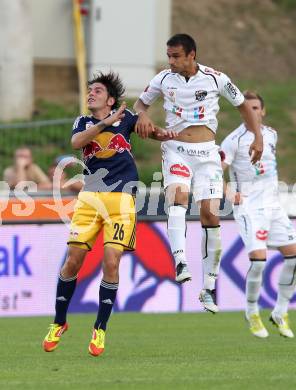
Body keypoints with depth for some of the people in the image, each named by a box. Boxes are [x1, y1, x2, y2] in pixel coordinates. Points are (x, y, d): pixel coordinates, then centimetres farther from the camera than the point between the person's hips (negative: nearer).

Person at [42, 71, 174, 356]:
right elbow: (76, 142, -9)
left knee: (111, 262, -12)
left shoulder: (124, 118, 11)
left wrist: (162, 133, 1)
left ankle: (100, 330, 2)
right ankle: (59, 323, 16)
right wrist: (106, 123, -17)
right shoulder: (82, 123, 13)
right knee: (73, 260, -4)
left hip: (121, 199, -1)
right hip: (89, 198, 1)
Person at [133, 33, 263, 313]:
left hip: (206, 153, 0)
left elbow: (242, 105, 11)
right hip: (176, 150, 0)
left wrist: (258, 137, 3)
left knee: (210, 214, -6)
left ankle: (209, 289, 2)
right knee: (177, 195, -29)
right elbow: (141, 102, 18)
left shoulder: (215, 79, -3)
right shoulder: (164, 78, 2)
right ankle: (180, 262, -42)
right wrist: (143, 115, -5)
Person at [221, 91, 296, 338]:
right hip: (248, 207, -6)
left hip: (272, 204, 6)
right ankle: (252, 314, 3)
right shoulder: (234, 140, -9)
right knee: (259, 259, -18)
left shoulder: (271, 135, 11)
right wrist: (231, 193, -26)